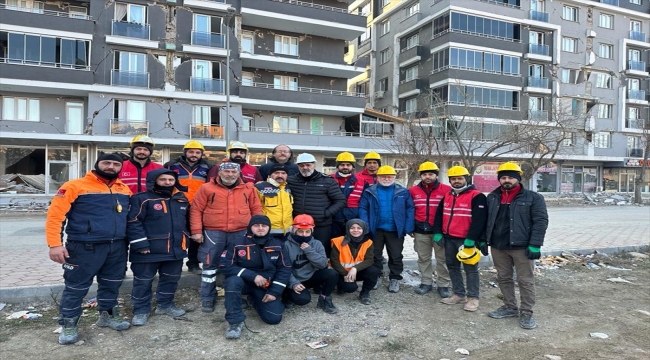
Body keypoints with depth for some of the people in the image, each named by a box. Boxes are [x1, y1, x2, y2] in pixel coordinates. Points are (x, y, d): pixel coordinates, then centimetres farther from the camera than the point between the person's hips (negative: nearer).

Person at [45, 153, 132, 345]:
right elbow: (55, 215, -11)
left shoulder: (124, 189, 9)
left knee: (112, 284, 17)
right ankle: (69, 324, 22)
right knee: (76, 286, 5)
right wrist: (55, 244, -17)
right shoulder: (75, 186, -8)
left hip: (117, 246, 5)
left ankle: (107, 315, 35)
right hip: (85, 247, -5)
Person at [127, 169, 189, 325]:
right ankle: (141, 310, 20)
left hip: (176, 249, 6)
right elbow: (133, 223, -15)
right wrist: (141, 244, -18)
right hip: (149, 250, -6)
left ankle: (165, 305, 34)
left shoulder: (182, 199, 10)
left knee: (171, 279, 17)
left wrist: (184, 241, 19)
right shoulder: (142, 199, -11)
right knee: (143, 280, 6)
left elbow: (185, 221, 22)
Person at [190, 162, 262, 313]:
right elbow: (196, 210, -1)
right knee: (210, 265, 5)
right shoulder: (207, 188, -1)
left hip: (241, 233, 2)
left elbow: (256, 209, 8)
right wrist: (196, 231, -7)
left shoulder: (249, 188, 5)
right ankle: (208, 298, 20)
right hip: (213, 233, -1)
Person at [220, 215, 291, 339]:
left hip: (266, 286, 3)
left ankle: (255, 300, 23)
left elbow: (285, 269, 0)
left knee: (274, 318, -10)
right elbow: (225, 266, -17)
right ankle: (235, 322, -21)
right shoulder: (237, 243, -13)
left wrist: (275, 291, -10)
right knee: (233, 281, -36)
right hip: (244, 281, -3)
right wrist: (252, 276, -23)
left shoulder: (277, 245, -2)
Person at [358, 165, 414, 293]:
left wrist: (408, 228, -10)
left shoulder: (403, 192, -2)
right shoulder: (370, 191, -3)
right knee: (375, 255, 13)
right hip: (376, 229, 0)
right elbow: (363, 208, -5)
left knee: (396, 256, 9)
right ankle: (376, 276, 31)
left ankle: (395, 279, 24)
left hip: (396, 230, 0)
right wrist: (365, 226, -15)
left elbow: (410, 209, -3)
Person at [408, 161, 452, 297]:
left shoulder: (447, 190, -6)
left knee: (442, 259, 6)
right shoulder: (413, 191, 3)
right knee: (423, 258, 12)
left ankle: (443, 285, 18)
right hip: (420, 231, 2)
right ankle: (426, 282, 25)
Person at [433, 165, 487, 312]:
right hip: (449, 239, 7)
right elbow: (439, 215, 15)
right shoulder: (447, 197, 12)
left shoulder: (477, 196, -11)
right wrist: (438, 233, 4)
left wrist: (470, 239, -21)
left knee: (470, 269, 2)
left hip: (466, 240, -7)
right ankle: (459, 294, 26)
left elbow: (478, 220, -17)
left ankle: (473, 297, 12)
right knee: (452, 266, 14)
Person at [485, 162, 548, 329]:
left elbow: (541, 221, -9)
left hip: (522, 246, -4)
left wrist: (535, 245, -16)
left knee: (526, 280, 3)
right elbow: (486, 221, 14)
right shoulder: (492, 198, 9)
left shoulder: (533, 197, -5)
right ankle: (510, 307, 27)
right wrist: (484, 241, 9)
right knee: (503, 278, 13)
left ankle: (526, 312, 14)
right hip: (498, 246, 5)